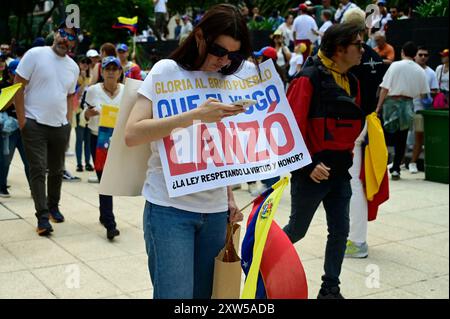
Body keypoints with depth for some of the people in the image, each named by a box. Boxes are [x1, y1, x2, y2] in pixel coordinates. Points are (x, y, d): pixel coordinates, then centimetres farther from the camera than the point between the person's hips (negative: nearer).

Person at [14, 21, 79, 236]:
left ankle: (53, 206, 33)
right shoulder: (35, 55, -7)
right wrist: (22, 120, -11)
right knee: (38, 170, -6)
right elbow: (18, 86, -8)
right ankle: (42, 216, -2)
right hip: (35, 124, -5)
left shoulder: (73, 67, 9)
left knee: (57, 170, 15)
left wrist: (68, 120, 9)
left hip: (60, 127, 5)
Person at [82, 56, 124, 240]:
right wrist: (89, 113, -17)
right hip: (98, 139, -2)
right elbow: (85, 116, 4)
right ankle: (110, 223, -7)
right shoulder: (93, 90, -3)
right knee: (105, 180, -5)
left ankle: (104, 216, 31)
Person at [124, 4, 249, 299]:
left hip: (215, 210, 5)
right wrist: (196, 115, -24)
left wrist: (230, 197, 12)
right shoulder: (167, 70, -5)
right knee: (175, 294, -8)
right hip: (170, 208, -5)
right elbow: (133, 134, -16)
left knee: (205, 293, 9)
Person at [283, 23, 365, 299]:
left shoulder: (352, 82, 9)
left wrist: (347, 154, 13)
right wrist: (308, 165, -22)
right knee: (297, 230, 9)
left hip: (340, 173, 7)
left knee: (340, 232, 8)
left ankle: (331, 289, 22)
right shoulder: (309, 79, -15)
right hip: (311, 172, -7)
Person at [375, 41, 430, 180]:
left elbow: (385, 88, -8)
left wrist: (378, 107, -4)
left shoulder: (395, 65, -5)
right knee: (401, 139, 9)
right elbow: (423, 93, 6)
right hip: (408, 105, 3)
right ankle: (395, 169, 10)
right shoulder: (420, 71, 4)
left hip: (392, 102, -3)